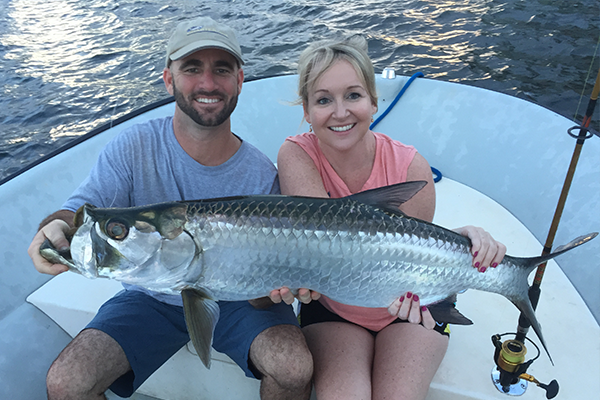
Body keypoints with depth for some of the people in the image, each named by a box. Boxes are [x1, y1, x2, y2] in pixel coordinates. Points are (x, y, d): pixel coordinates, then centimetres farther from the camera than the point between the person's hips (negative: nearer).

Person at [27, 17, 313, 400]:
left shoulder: (261, 174, -15)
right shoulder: (132, 148, -13)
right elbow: (81, 210, -15)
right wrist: (55, 228, -40)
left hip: (234, 299, 0)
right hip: (153, 298, 1)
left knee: (295, 368, -25)